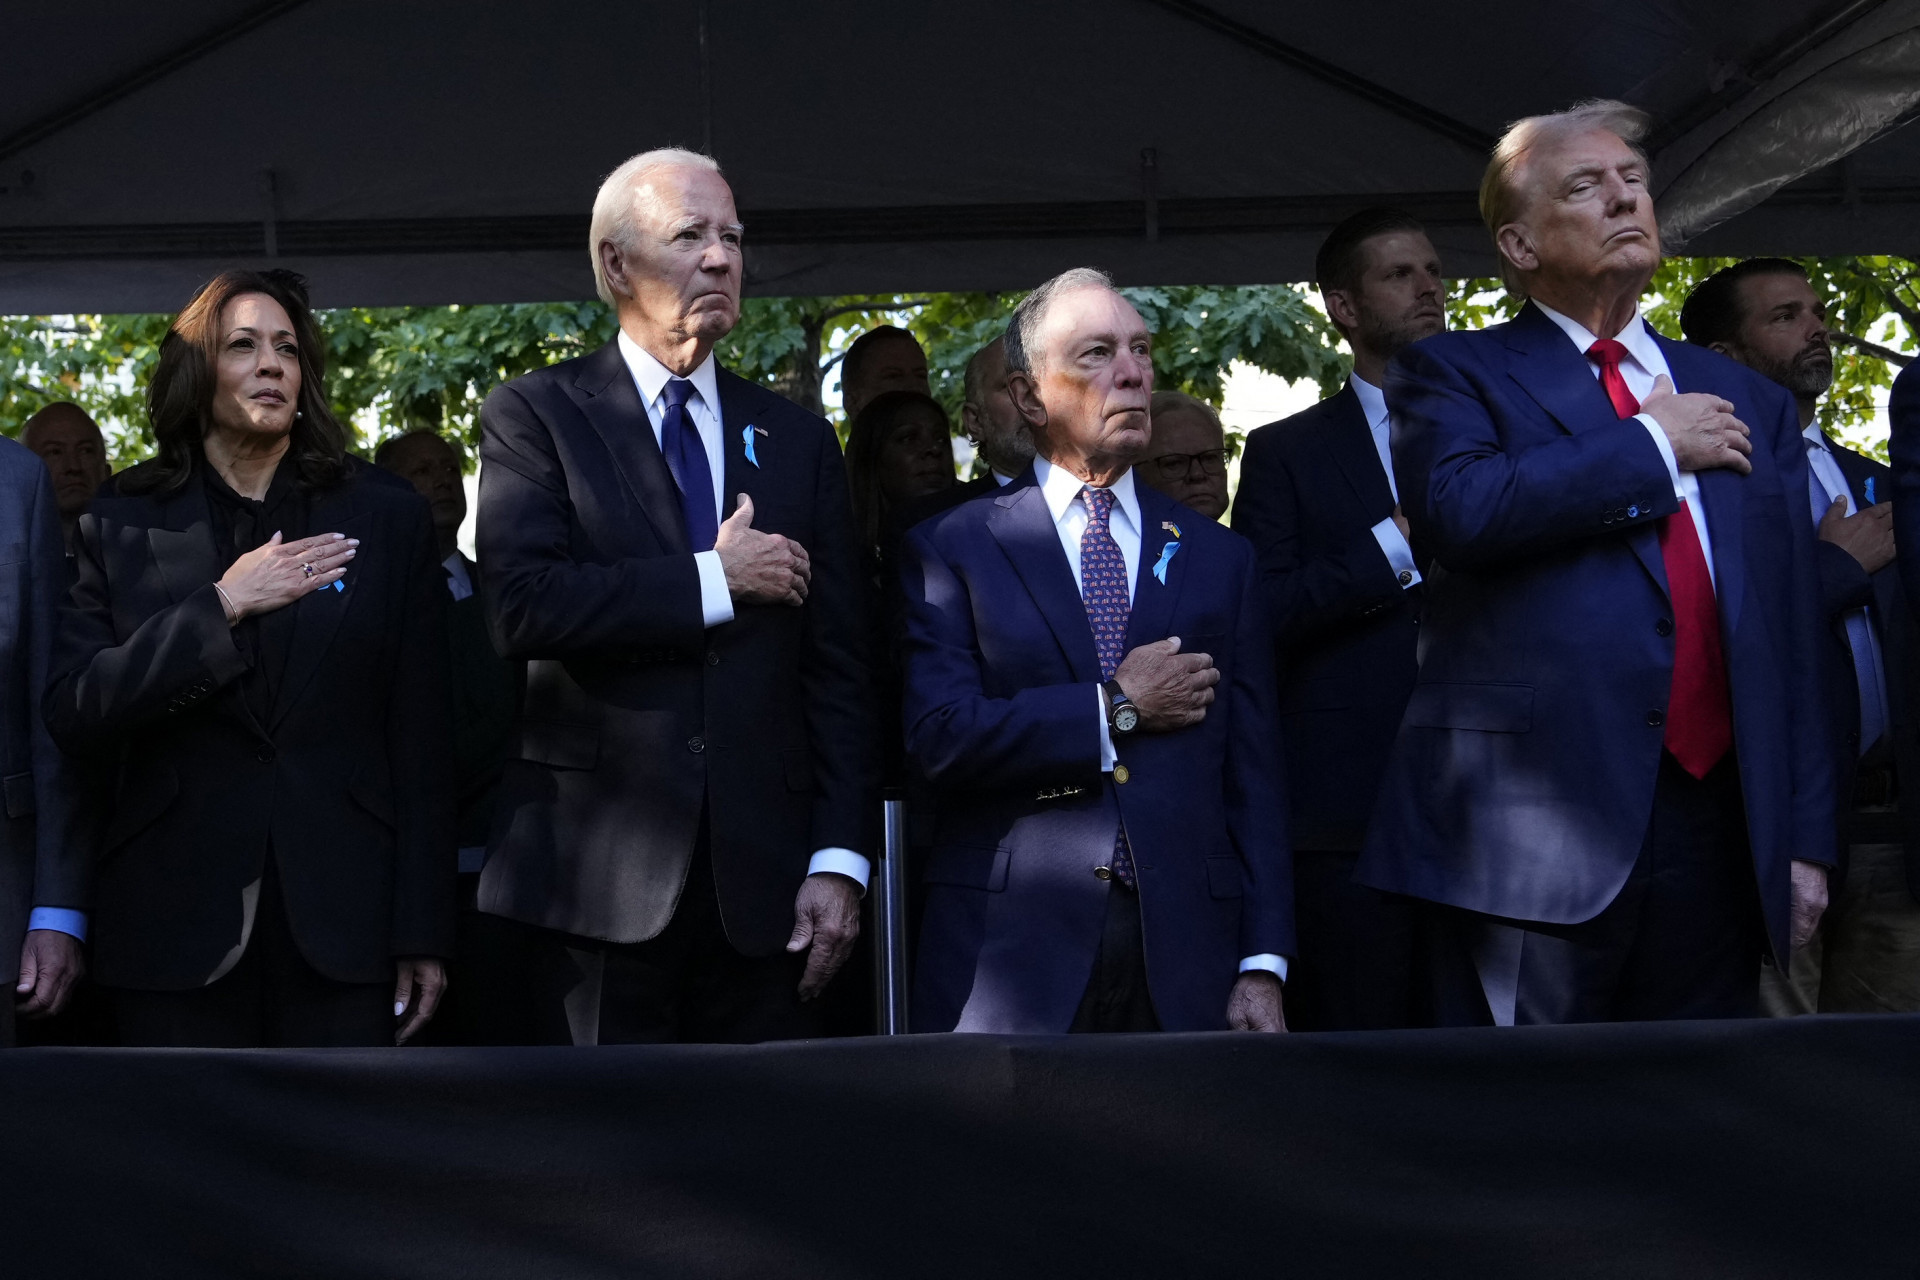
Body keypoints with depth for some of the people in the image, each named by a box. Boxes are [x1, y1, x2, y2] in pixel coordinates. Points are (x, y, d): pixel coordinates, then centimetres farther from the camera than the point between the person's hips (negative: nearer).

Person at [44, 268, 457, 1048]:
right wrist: (222, 606, -11)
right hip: (175, 925, 0)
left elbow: (420, 741, 3)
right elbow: (72, 714, -3)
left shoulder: (385, 517, 6)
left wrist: (423, 929, -1)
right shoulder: (122, 526, 7)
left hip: (341, 924, 0)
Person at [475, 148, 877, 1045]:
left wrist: (840, 859, 0)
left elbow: (837, 667, 9)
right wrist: (713, 582, -11)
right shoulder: (534, 416, 3)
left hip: (763, 883, 3)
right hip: (598, 879, -3)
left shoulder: (797, 440, 13)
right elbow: (522, 607, -14)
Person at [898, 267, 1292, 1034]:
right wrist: (1116, 709, -9)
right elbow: (938, 736, -10)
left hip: (1185, 959, 3)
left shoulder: (1219, 559, 12)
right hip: (1011, 953, -2)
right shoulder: (950, 550, 4)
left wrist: (1264, 965, 0)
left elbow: (1252, 775, 8)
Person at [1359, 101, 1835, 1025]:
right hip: (1536, 833, -4)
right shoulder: (1455, 374, 7)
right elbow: (1462, 510, -16)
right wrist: (1653, 442, -4)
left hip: (1717, 833, 4)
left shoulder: (1748, 402, 18)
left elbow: (1793, 634, 15)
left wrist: (1807, 838, 8)